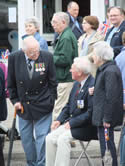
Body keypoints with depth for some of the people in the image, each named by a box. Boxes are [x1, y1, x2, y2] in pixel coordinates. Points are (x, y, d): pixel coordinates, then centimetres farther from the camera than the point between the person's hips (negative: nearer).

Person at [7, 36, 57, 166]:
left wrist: (51, 101, -3)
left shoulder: (46, 57, -11)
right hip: (23, 105, 2)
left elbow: (52, 82, -1)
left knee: (42, 137, -2)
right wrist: (15, 100, -2)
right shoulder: (14, 58, -8)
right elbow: (11, 83, 3)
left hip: (43, 105, -2)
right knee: (26, 138, 10)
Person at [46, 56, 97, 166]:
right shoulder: (77, 84, 13)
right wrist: (59, 120, 3)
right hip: (72, 123, 9)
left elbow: (91, 113, -21)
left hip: (88, 127, -9)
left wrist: (71, 123, -19)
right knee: (50, 138, -7)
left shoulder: (93, 86, -17)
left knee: (63, 138, -27)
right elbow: (69, 106, 19)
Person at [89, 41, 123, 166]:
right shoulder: (103, 70, 13)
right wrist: (95, 91, 5)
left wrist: (107, 119, -21)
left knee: (107, 145, -5)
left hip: (106, 117, -10)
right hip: (102, 116, 10)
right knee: (106, 143, 16)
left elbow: (111, 96, -22)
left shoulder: (110, 71, -19)